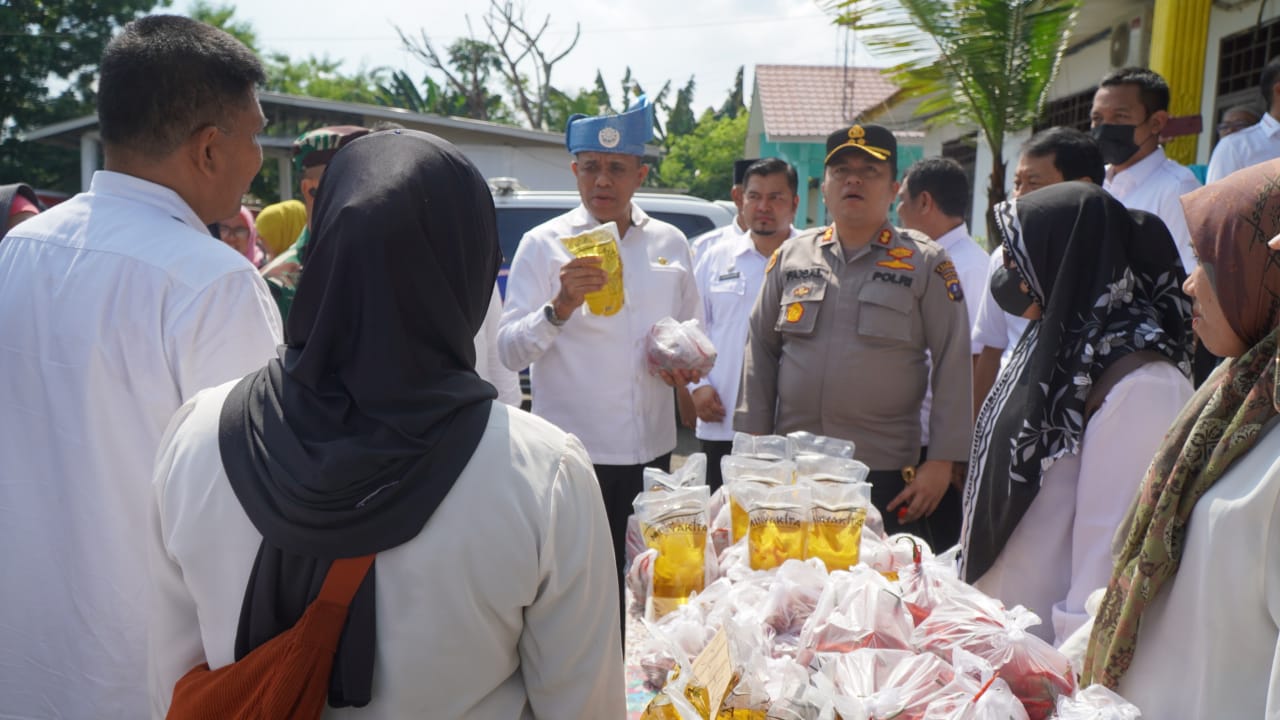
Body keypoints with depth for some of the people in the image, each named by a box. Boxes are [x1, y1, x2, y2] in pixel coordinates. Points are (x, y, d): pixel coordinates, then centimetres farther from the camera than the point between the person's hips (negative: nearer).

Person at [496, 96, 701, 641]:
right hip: (572, 455, -4)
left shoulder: (670, 244, 10)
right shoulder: (544, 244, -2)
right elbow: (509, 351, -9)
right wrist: (561, 305, -26)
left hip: (651, 451, 4)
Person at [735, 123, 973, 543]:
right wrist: (755, 445, 5)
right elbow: (760, 353, 10)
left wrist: (941, 462, -6)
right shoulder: (790, 256, 9)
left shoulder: (925, 264, 1)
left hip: (886, 477, -2)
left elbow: (953, 367, -1)